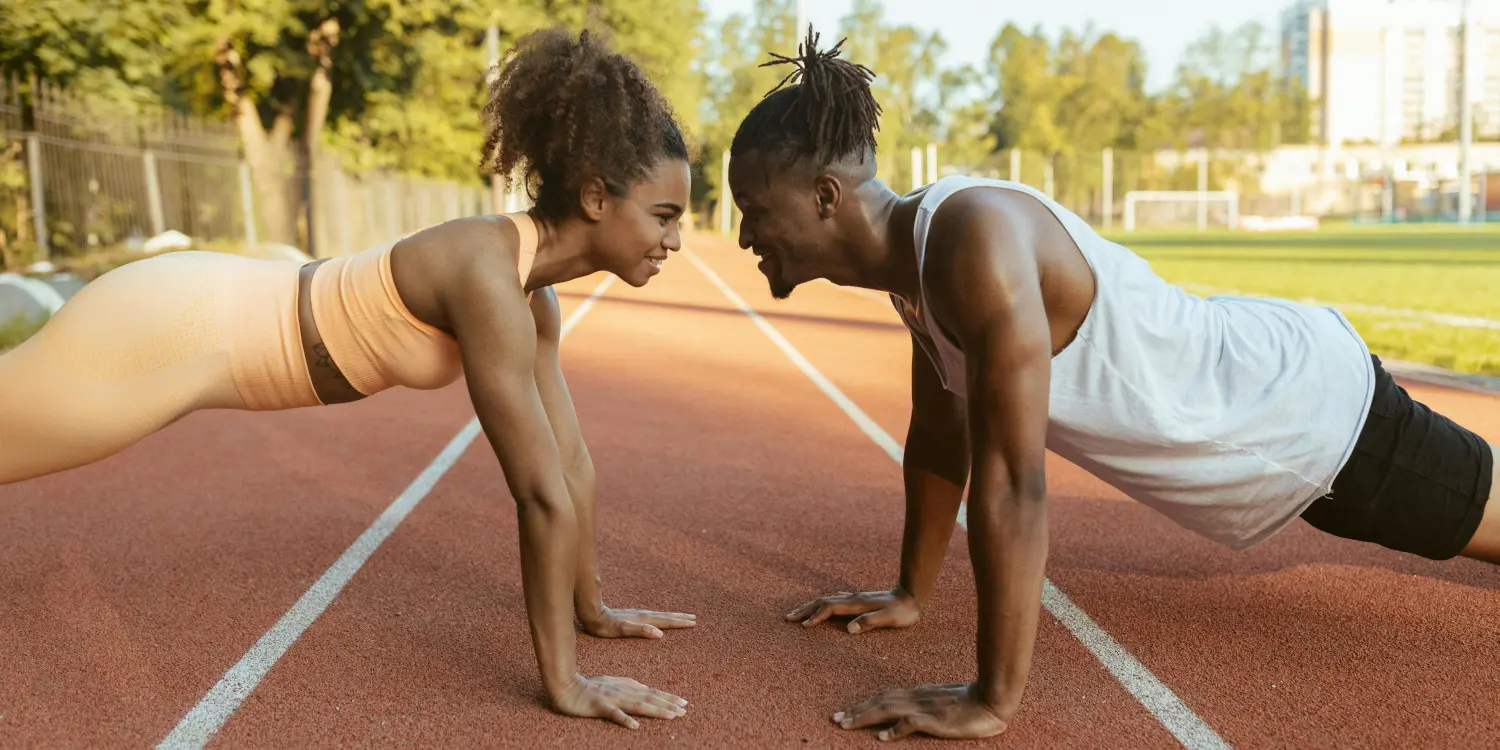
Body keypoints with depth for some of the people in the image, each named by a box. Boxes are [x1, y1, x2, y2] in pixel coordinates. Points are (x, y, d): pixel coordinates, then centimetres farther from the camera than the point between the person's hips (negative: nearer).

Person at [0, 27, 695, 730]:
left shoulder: (533, 295, -4)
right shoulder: (489, 280, -33)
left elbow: (568, 459, 3)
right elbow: (542, 493, -32)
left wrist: (593, 608, 9)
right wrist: (563, 681, -26)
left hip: (209, 320, 9)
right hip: (163, 327, -9)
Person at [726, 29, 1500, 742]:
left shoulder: (976, 242, -37)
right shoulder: (915, 254, -8)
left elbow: (1012, 483, -39)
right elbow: (937, 434, 3)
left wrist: (992, 700, -34)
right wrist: (911, 594, 9)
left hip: (1320, 408, -8)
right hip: (1262, 389, 8)